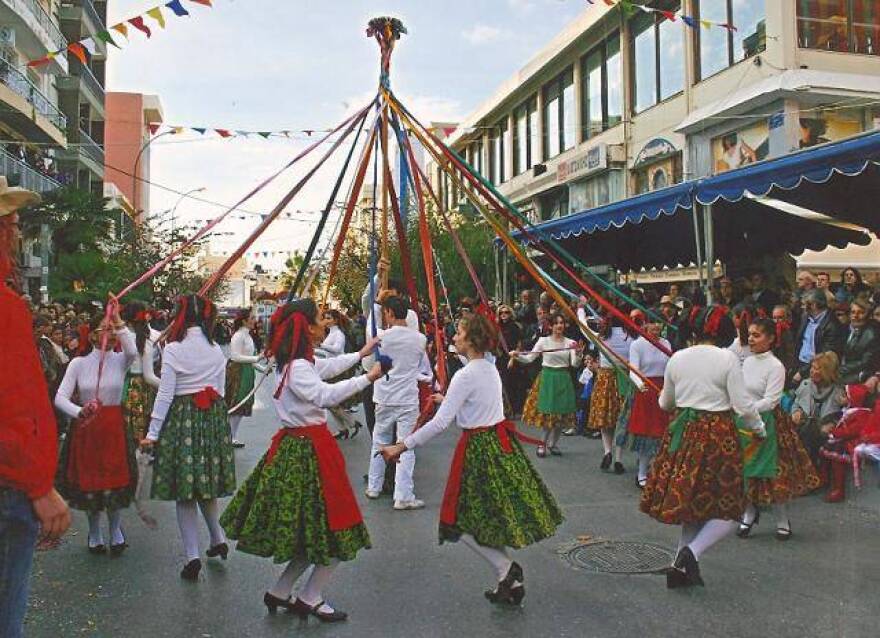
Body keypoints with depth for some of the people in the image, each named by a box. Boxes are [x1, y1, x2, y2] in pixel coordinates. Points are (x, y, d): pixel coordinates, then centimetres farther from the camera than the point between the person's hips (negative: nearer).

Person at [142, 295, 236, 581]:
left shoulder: (173, 349, -9)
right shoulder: (216, 350, 4)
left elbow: (165, 394, -11)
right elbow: (221, 390, 10)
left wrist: (153, 433, -6)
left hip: (182, 417, -4)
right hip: (214, 417, 4)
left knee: (184, 491, 3)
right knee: (207, 484, 20)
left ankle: (193, 556, 3)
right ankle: (218, 539, 23)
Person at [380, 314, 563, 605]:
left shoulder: (465, 376, -19)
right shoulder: (491, 369, 7)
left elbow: (440, 423, -23)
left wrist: (401, 446, -20)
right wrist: (448, 398, 40)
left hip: (479, 449, -8)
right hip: (500, 442, 9)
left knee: (465, 521, 4)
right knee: (496, 517, 16)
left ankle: (506, 569, -2)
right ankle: (510, 581, 21)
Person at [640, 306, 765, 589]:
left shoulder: (678, 357, 4)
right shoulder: (727, 358, -8)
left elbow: (665, 403, 15)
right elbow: (742, 406, -9)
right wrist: (758, 428, 10)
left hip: (682, 431, 5)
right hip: (717, 435, -5)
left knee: (690, 502, 16)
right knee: (727, 510, 6)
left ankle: (681, 567, 16)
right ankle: (692, 552, -14)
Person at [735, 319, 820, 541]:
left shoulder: (775, 366, -12)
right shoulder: (747, 362, 7)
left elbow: (770, 401, -18)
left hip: (766, 424, -5)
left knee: (773, 472, 3)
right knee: (745, 470, 8)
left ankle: (782, 520, 21)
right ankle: (750, 512, 27)